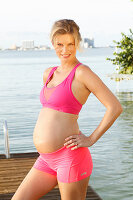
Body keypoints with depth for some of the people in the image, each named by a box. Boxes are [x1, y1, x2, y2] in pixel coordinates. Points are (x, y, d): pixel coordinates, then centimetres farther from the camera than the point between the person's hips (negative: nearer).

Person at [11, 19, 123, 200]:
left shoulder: (82, 72, -10)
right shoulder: (48, 73, 13)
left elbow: (115, 107, -14)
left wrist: (91, 139, -14)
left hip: (70, 156, -8)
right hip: (46, 160, 8)